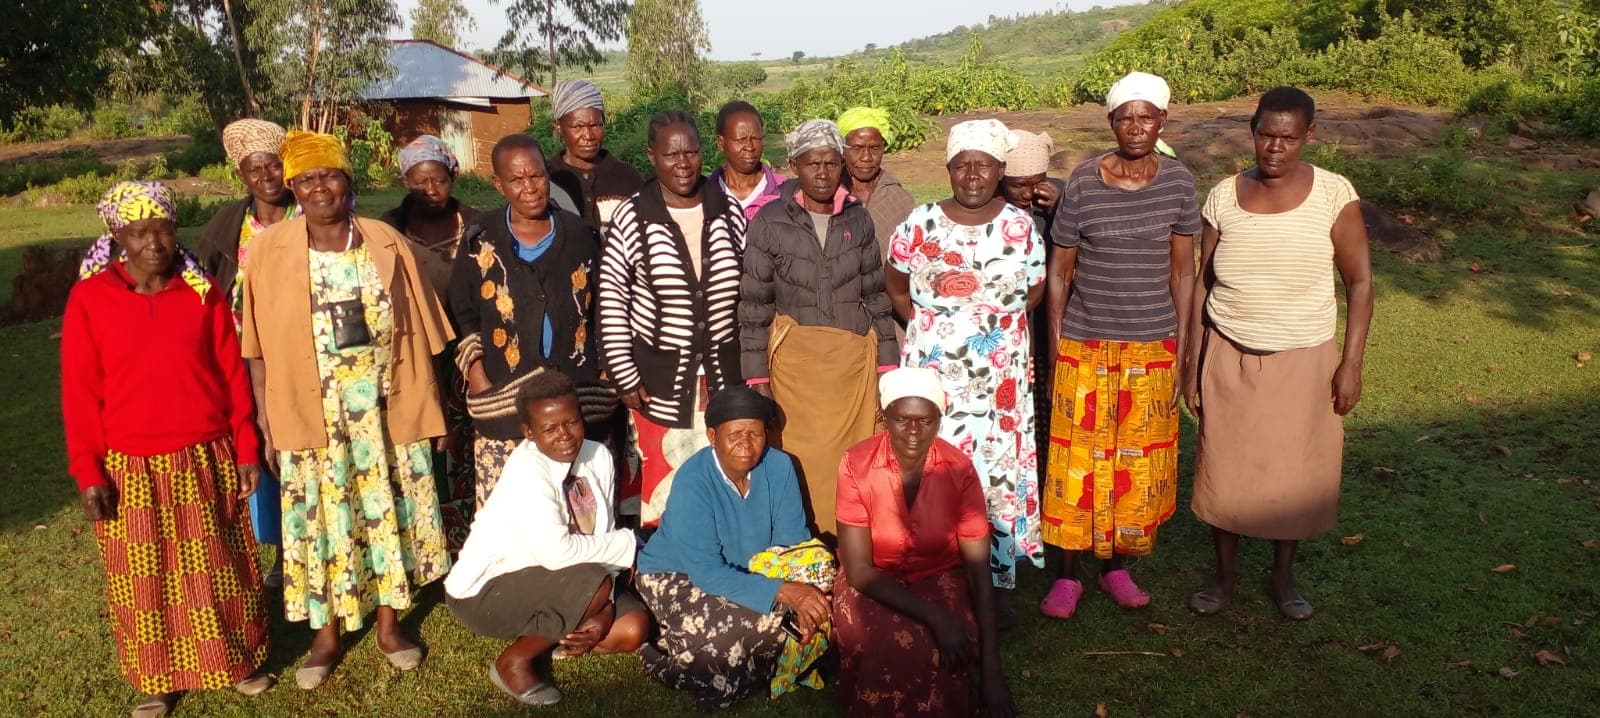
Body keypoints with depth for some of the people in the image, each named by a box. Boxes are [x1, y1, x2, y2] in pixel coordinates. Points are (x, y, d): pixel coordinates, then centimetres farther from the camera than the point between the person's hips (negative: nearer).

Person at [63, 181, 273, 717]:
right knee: (146, 579, 12)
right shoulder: (89, 299, -5)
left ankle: (240, 660, 30)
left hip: (206, 460, 0)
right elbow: (80, 393, -3)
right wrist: (88, 471, -5)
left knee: (217, 570, 12)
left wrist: (246, 449, 0)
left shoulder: (203, 292, -3)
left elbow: (233, 374, 0)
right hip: (131, 469, 0)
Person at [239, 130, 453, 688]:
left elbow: (418, 332, 2)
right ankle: (327, 635, 26)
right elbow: (259, 346, -1)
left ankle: (389, 624, 28)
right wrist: (266, 418, -2)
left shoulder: (387, 244, -1)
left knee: (389, 511, 10)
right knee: (322, 518, 8)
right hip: (313, 413, -1)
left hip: (386, 409, 1)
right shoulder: (270, 249, -3)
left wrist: (428, 406, 2)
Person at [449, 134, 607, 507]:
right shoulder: (482, 241, 4)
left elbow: (602, 309, 14)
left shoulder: (579, 234, 8)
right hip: (503, 402, -1)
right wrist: (476, 375, -1)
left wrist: (607, 374, 9)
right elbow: (463, 314, 9)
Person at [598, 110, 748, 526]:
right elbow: (611, 301, -4)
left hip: (724, 375, 3)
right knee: (664, 485, 4)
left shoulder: (729, 213, 3)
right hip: (660, 380, -2)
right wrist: (625, 377, -6)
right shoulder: (632, 218, -6)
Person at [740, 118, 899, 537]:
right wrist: (756, 375, -5)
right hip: (796, 358, -2)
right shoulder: (771, 222, -3)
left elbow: (876, 295, 9)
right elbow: (754, 304, -2)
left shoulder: (857, 218, 6)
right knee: (802, 456, -1)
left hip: (855, 357, 2)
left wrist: (887, 363, 6)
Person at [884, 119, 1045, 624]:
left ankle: (996, 580, 22)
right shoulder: (920, 223, -1)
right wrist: (925, 327, 2)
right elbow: (896, 287, 9)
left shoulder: (1020, 226, 1)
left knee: (998, 469, 5)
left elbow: (1034, 292, 10)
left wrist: (999, 320, 0)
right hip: (933, 371, 0)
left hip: (1000, 375, 1)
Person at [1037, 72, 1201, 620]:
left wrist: (1181, 347, 4)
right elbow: (1059, 271, 0)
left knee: (1138, 461, 10)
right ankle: (1067, 574, 17)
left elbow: (1182, 271, 5)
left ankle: (1115, 565, 27)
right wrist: (1055, 346, -2)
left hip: (1153, 348, 2)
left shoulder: (1178, 182, 0)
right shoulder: (1083, 183, -7)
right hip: (1085, 347, -2)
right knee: (1077, 458, 3)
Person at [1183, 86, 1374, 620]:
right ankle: (1225, 573, 29)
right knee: (1224, 469, 8)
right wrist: (1192, 360, 3)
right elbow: (1202, 281, 4)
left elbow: (1359, 281, -3)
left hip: (1303, 361, -1)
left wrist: (1352, 362, -9)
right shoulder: (1224, 196, -2)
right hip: (1229, 358, 1)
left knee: (1295, 472, 9)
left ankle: (1283, 577, 32)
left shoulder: (1334, 194, -7)